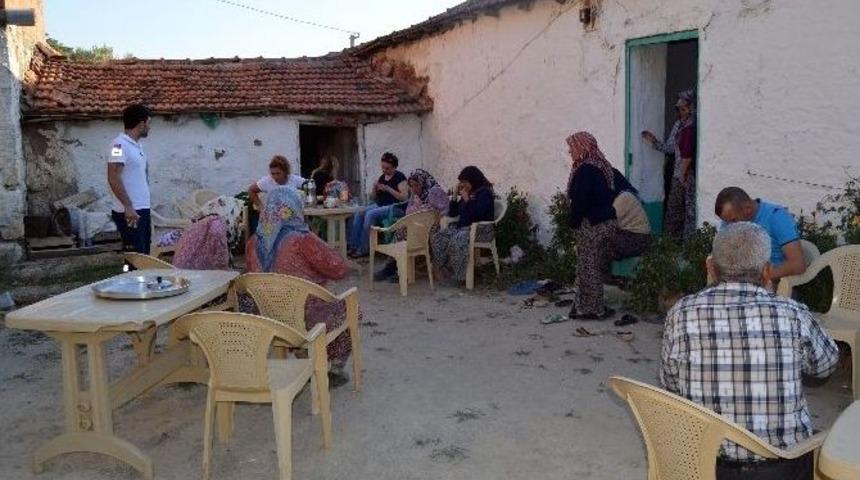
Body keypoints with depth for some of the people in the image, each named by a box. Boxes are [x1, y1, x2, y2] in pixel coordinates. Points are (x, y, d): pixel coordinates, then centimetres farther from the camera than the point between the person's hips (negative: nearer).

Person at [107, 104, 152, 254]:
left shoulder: (137, 145, 15)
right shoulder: (120, 144, -13)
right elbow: (113, 178, -21)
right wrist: (128, 206, -25)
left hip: (142, 210, 9)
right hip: (129, 212, -9)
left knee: (144, 255, 13)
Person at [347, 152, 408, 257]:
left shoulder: (400, 177, -5)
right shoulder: (382, 177, 16)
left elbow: (404, 197, -17)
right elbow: (373, 198, 19)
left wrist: (388, 189, -19)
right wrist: (374, 188, -3)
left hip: (395, 207, -7)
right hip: (380, 206, 8)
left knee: (370, 214, -30)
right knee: (358, 214, -15)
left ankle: (364, 249, -25)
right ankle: (353, 245, -16)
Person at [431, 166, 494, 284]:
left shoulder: (485, 193, -7)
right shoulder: (467, 193, 15)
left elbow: (476, 213, -23)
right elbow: (452, 213, 16)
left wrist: (466, 199, -15)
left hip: (481, 229, -8)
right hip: (462, 226, 8)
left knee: (457, 240, -37)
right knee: (437, 237, -15)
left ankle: (459, 275, -27)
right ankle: (444, 270, -14)